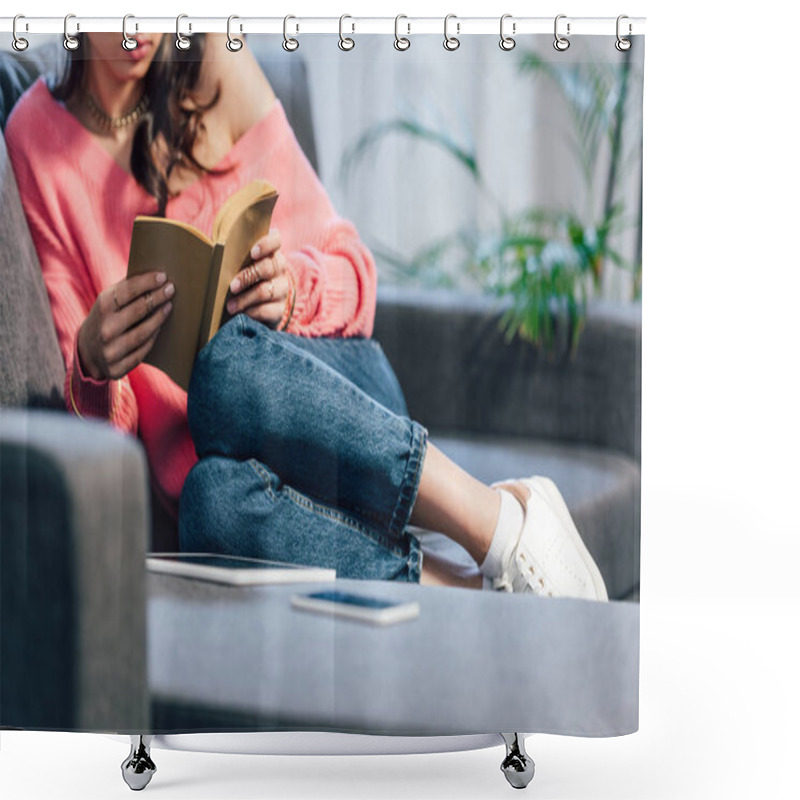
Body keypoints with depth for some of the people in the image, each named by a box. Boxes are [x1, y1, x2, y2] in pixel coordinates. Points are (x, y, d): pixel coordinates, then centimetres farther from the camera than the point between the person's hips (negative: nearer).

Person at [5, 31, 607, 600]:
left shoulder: (217, 69, 4)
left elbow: (349, 269, 6)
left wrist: (291, 288, -17)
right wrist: (93, 361, -22)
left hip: (337, 392, 0)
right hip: (188, 455, 0)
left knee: (230, 365, -36)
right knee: (215, 501, -37)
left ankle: (502, 521, -27)